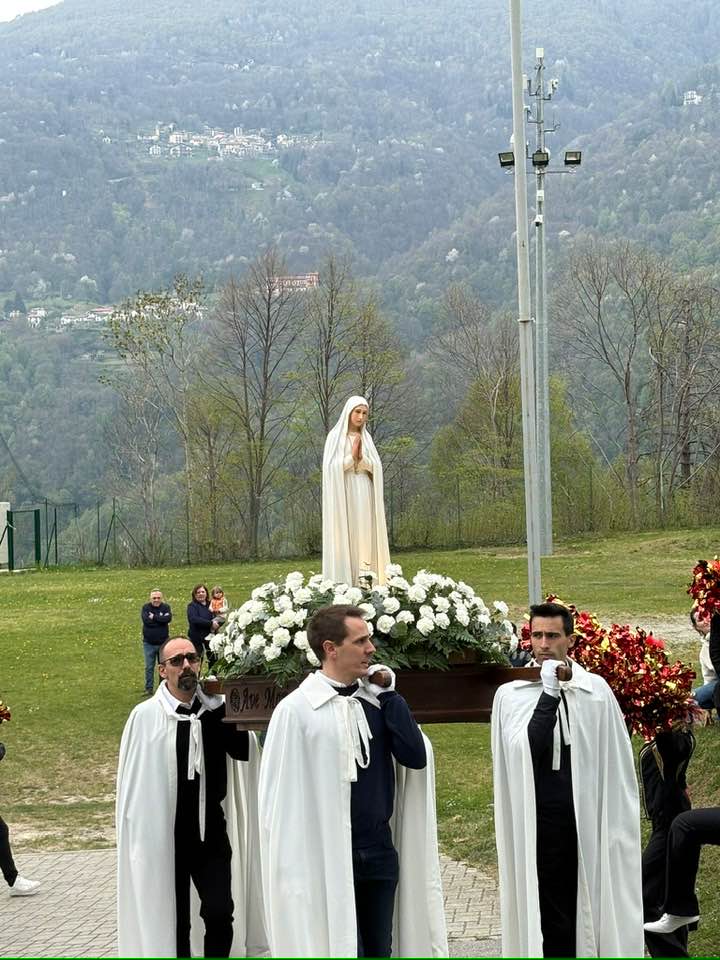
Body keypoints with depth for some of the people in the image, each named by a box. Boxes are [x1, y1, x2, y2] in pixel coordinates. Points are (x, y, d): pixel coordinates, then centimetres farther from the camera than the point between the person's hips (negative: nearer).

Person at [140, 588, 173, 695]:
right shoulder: (146, 607, -1)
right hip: (149, 643, 0)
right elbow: (146, 620, -19)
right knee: (149, 667, 5)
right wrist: (161, 618, -16)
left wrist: (154, 617, -17)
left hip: (163, 643, 0)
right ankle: (148, 689, 12)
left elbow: (168, 618, -20)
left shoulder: (166, 607, 0)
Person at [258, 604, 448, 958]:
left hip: (379, 854, 5)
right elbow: (281, 799, -9)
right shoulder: (296, 709, -10)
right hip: (328, 860, -5)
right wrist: (293, 869, -9)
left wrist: (388, 693, -3)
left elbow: (416, 756, -3)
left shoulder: (376, 700, 7)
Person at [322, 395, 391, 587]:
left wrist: (361, 457, -12)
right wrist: (351, 456, -19)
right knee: (344, 537, -9)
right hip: (344, 494, -5)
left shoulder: (366, 438, 14)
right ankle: (344, 584, -9)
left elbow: (376, 468, 5)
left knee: (364, 537, 1)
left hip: (364, 495, 5)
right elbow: (331, 468, -9)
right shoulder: (335, 436, -1)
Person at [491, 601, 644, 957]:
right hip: (534, 825, 0)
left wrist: (616, 826, -1)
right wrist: (549, 690, -16)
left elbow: (615, 764, 2)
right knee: (548, 913, 3)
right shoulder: (510, 696, 1)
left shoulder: (596, 691, 1)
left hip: (588, 821, 0)